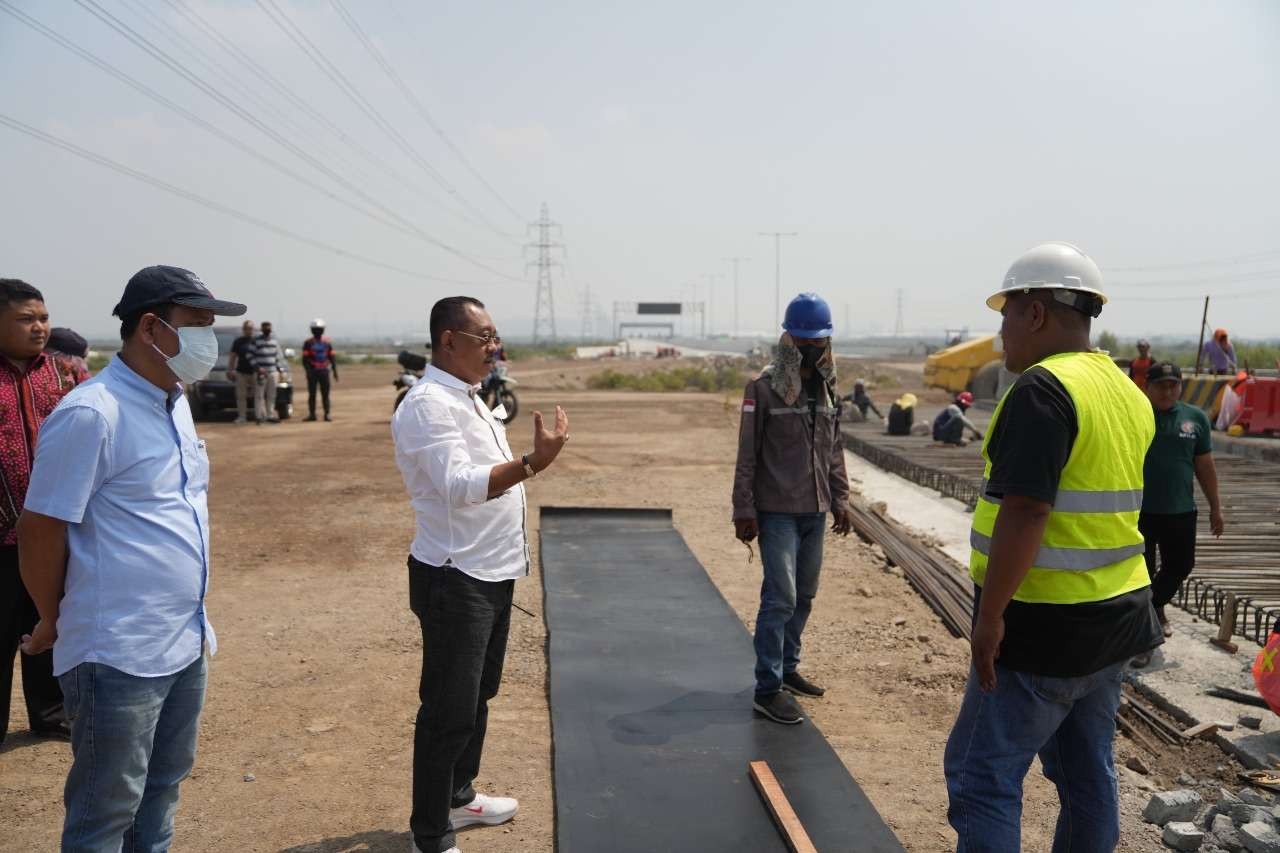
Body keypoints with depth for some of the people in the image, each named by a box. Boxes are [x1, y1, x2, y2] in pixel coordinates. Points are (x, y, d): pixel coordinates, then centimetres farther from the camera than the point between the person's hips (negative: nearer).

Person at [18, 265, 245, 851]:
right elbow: (41, 531, -15)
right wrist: (56, 622, 0)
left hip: (186, 644, 8)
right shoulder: (91, 414, -19)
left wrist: (193, 617, 17)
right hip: (117, 655, -8)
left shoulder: (174, 401, 8)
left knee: (162, 787, 22)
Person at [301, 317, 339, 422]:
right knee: (312, 394, 3)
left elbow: (332, 357, 9)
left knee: (325, 394, 1)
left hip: (324, 371, 2)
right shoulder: (308, 343, 0)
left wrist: (335, 371, 2)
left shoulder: (327, 342, 8)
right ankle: (311, 414, 8)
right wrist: (308, 371, -16)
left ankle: (327, 414, 3)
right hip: (312, 371, -2)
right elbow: (305, 359, -5)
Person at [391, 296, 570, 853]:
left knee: (476, 695, 22)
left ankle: (459, 796, 39)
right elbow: (459, 485, -30)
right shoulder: (428, 404, -19)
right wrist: (533, 464, -40)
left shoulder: (466, 398, 12)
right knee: (449, 711, -1)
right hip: (455, 582, -10)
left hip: (492, 574, 10)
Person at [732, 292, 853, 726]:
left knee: (804, 596, 13)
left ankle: (788, 668, 28)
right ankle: (767, 690, -1)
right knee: (780, 597, -9)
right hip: (777, 511, -6)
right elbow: (747, 454, -9)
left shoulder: (827, 387, 10)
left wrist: (840, 499, 13)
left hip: (815, 511, 6)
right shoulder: (764, 388, -8)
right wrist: (744, 510, -11)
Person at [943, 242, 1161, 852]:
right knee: (1088, 776, 18)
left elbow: (1026, 511, -26)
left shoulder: (1043, 389, -19)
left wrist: (989, 614, -21)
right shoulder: (1128, 393, 11)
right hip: (1114, 616, 9)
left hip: (1045, 625, -9)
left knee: (982, 776, -1)